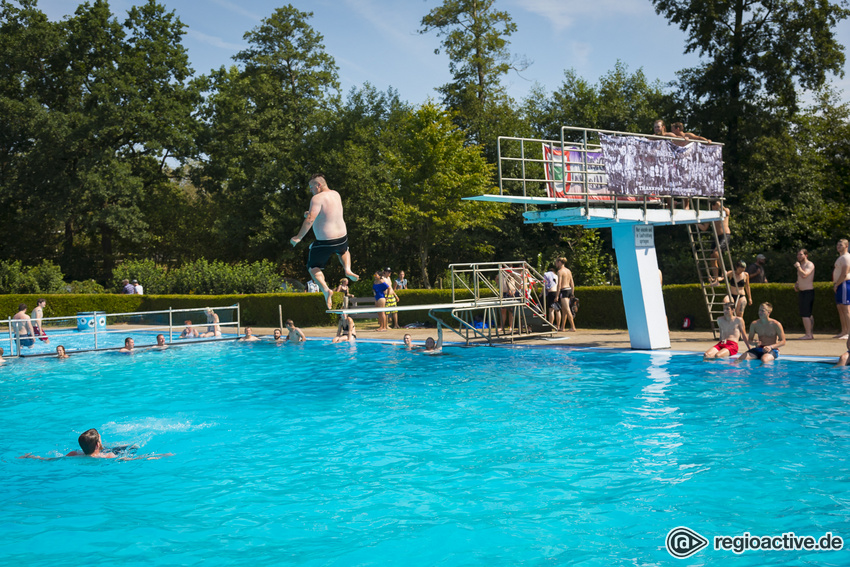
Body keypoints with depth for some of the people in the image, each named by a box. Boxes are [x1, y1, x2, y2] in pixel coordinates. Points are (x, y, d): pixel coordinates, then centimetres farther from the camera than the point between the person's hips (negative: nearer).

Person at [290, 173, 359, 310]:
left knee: (313, 268, 12)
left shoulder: (317, 198, -16)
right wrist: (311, 213, 17)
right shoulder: (336, 194, 9)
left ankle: (325, 289, -12)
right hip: (342, 237, 7)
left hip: (324, 242, -7)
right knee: (343, 251, 41)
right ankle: (348, 269, 13)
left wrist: (298, 237, -21)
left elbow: (310, 219, -26)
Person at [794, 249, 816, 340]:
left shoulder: (809, 264, -11)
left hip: (808, 292, -10)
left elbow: (804, 275, -27)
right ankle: (811, 333, 16)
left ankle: (808, 335, -14)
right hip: (802, 292, 10)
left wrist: (798, 266, -14)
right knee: (808, 314, 12)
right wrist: (796, 285, 10)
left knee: (805, 314, -14)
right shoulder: (801, 265, 18)